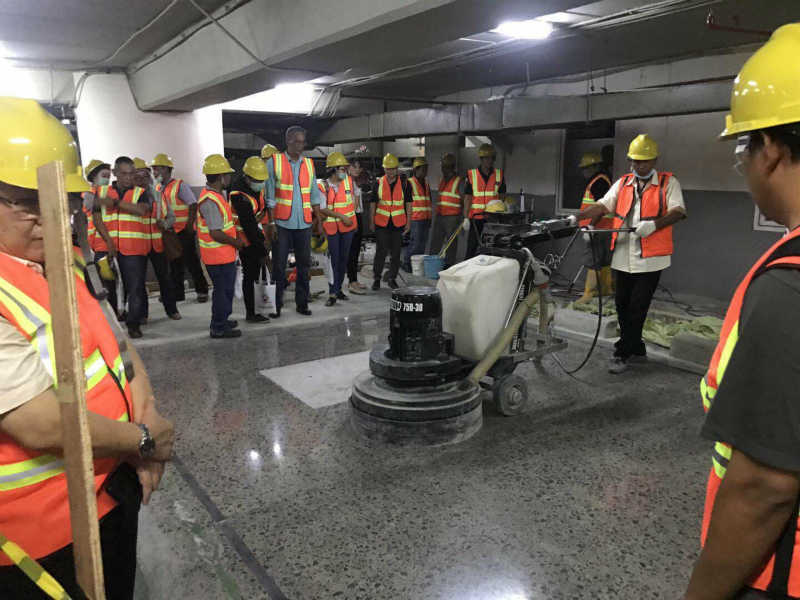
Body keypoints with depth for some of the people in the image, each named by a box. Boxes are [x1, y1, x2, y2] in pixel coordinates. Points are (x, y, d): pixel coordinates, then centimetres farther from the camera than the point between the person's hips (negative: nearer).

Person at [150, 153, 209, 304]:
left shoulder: (180, 185, -10)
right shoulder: (158, 189, 11)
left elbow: (193, 205, -14)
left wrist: (189, 226, -17)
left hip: (184, 231, -7)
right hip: (169, 232, 7)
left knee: (191, 261, -3)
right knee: (174, 263, 12)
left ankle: (202, 291, 8)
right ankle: (177, 293, 21)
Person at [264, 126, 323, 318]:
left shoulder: (309, 164, 11)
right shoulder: (274, 162, -1)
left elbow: (314, 194, 14)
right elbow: (270, 195, -4)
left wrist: (319, 220, 8)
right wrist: (271, 222, -9)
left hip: (304, 223, 4)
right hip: (282, 223, -4)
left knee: (304, 264, 9)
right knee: (278, 265, 2)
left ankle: (302, 302, 19)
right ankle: (276, 304, 11)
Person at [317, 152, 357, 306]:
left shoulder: (349, 181, 1)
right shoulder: (323, 186, -8)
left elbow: (354, 197, 17)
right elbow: (322, 209, -13)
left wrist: (351, 215, 9)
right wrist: (341, 216, -17)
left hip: (348, 226, 4)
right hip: (331, 227, -4)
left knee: (343, 259, 11)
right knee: (333, 260, -4)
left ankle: (338, 289, 23)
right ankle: (332, 293, 1)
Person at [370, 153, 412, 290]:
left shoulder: (404, 184, 3)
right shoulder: (379, 183, 3)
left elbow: (408, 204, 6)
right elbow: (373, 203, 8)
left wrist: (408, 222, 2)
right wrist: (372, 222, 5)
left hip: (398, 223, 1)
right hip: (381, 223, -1)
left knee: (396, 252, 6)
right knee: (381, 251, -4)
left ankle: (392, 279, 17)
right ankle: (376, 279, 8)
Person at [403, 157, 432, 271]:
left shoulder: (426, 184, 19)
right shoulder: (409, 183, -6)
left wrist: (430, 218, 22)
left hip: (425, 219, 8)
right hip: (415, 219, -8)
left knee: (423, 244, 9)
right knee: (415, 244, -9)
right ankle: (407, 264, 2)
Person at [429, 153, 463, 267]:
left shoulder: (459, 181, -4)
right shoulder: (441, 181, 17)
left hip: (452, 218, -7)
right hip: (439, 216, 7)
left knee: (451, 242, 0)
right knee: (435, 241, 7)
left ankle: (449, 265, 6)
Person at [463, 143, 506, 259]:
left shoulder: (499, 174, 7)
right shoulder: (471, 174, 1)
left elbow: (502, 196, 10)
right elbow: (468, 197, 0)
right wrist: (466, 218, -7)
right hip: (475, 217, -2)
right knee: (472, 246, 1)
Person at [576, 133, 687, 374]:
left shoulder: (668, 182, 3)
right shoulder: (622, 183, 15)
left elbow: (678, 211, -9)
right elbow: (603, 206, 6)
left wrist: (654, 224, -26)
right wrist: (577, 216, -9)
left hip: (650, 257, -5)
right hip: (623, 255, 5)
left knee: (637, 307, -5)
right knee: (622, 304, 10)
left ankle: (623, 353, 3)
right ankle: (637, 349, 25)